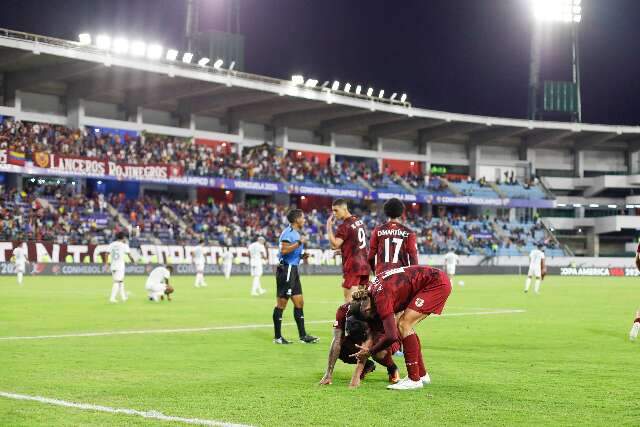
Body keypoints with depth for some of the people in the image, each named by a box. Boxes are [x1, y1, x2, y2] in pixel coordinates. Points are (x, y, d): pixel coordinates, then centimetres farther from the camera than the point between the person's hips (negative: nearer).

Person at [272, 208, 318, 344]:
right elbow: (283, 250, -26)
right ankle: (277, 337, 2)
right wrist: (299, 243, -23)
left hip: (293, 270, 10)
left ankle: (303, 335, 14)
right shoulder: (288, 233, -13)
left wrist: (302, 256, 12)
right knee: (281, 303, -4)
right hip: (286, 270, -10)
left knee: (299, 303, 10)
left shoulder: (296, 233, 18)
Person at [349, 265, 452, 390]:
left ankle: (414, 379, -10)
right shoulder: (371, 289, 4)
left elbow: (391, 336, -27)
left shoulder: (381, 298, -24)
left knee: (404, 325, -12)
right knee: (404, 325, 10)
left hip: (437, 283, -10)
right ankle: (422, 375, 18)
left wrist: (370, 351, -14)